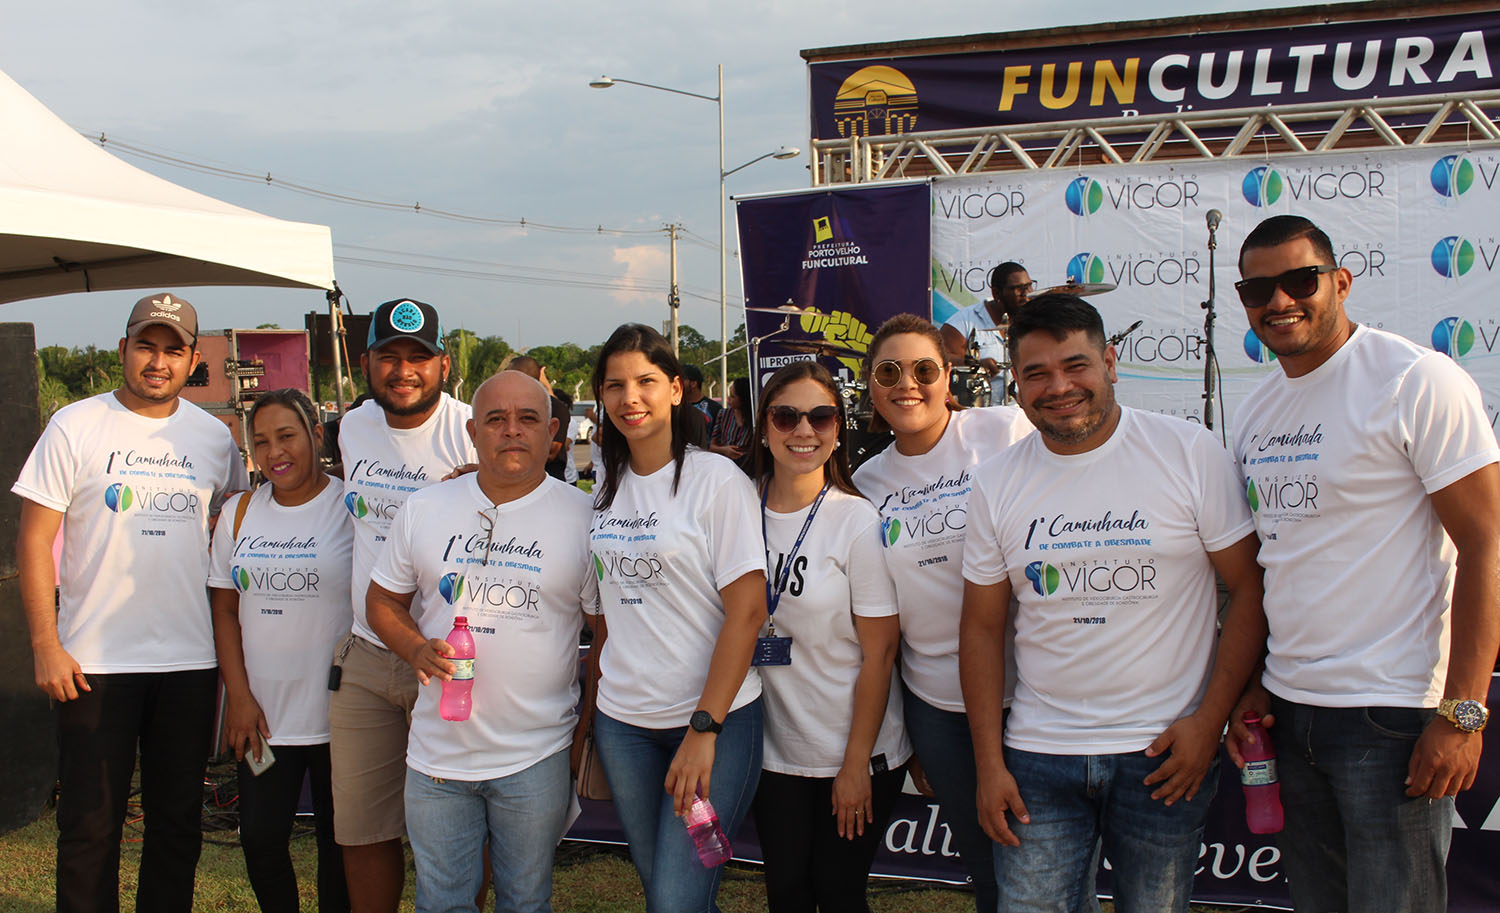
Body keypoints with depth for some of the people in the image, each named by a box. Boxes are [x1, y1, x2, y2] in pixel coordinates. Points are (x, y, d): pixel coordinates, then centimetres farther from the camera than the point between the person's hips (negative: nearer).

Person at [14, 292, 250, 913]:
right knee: (90, 822, 5)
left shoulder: (215, 437, 7)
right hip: (93, 660, -3)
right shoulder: (75, 427, -3)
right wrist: (46, 645, -11)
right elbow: (35, 539, -4)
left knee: (178, 818, 12)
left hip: (191, 658, 3)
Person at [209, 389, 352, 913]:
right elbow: (225, 610, 9)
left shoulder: (351, 508, -7)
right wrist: (239, 696, 2)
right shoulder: (239, 513, 8)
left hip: (337, 714, -4)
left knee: (338, 841, 7)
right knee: (260, 840, 7)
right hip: (263, 715, 4)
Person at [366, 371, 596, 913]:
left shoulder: (583, 517, -5)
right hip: (438, 751, 2)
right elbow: (383, 601, 11)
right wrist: (417, 650, -9)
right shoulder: (424, 511, 3)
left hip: (536, 757, -2)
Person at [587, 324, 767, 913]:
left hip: (715, 717, -6)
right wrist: (599, 693, 9)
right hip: (622, 720, 6)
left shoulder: (717, 480, -10)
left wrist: (704, 729, -17)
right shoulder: (607, 488, 9)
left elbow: (747, 609, -14)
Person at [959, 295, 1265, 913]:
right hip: (1038, 755, 2)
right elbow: (982, 627, 5)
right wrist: (989, 764, 1)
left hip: (1164, 754, -1)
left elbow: (1249, 589, -3)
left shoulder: (1192, 454, -5)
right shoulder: (995, 484, 2)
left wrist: (1209, 720, -10)